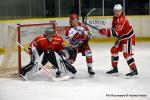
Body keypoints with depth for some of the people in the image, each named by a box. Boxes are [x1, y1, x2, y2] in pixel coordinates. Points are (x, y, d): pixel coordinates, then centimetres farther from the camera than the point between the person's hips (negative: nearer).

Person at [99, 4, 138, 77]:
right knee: (114, 50, 11)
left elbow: (117, 32, -36)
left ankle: (134, 70, -15)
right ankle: (115, 68, 22)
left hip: (128, 38, -10)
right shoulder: (115, 18, 3)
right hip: (121, 38, 10)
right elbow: (114, 28, 16)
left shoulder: (122, 20, -28)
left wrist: (106, 31, -39)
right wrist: (108, 32, -5)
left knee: (126, 53, -18)